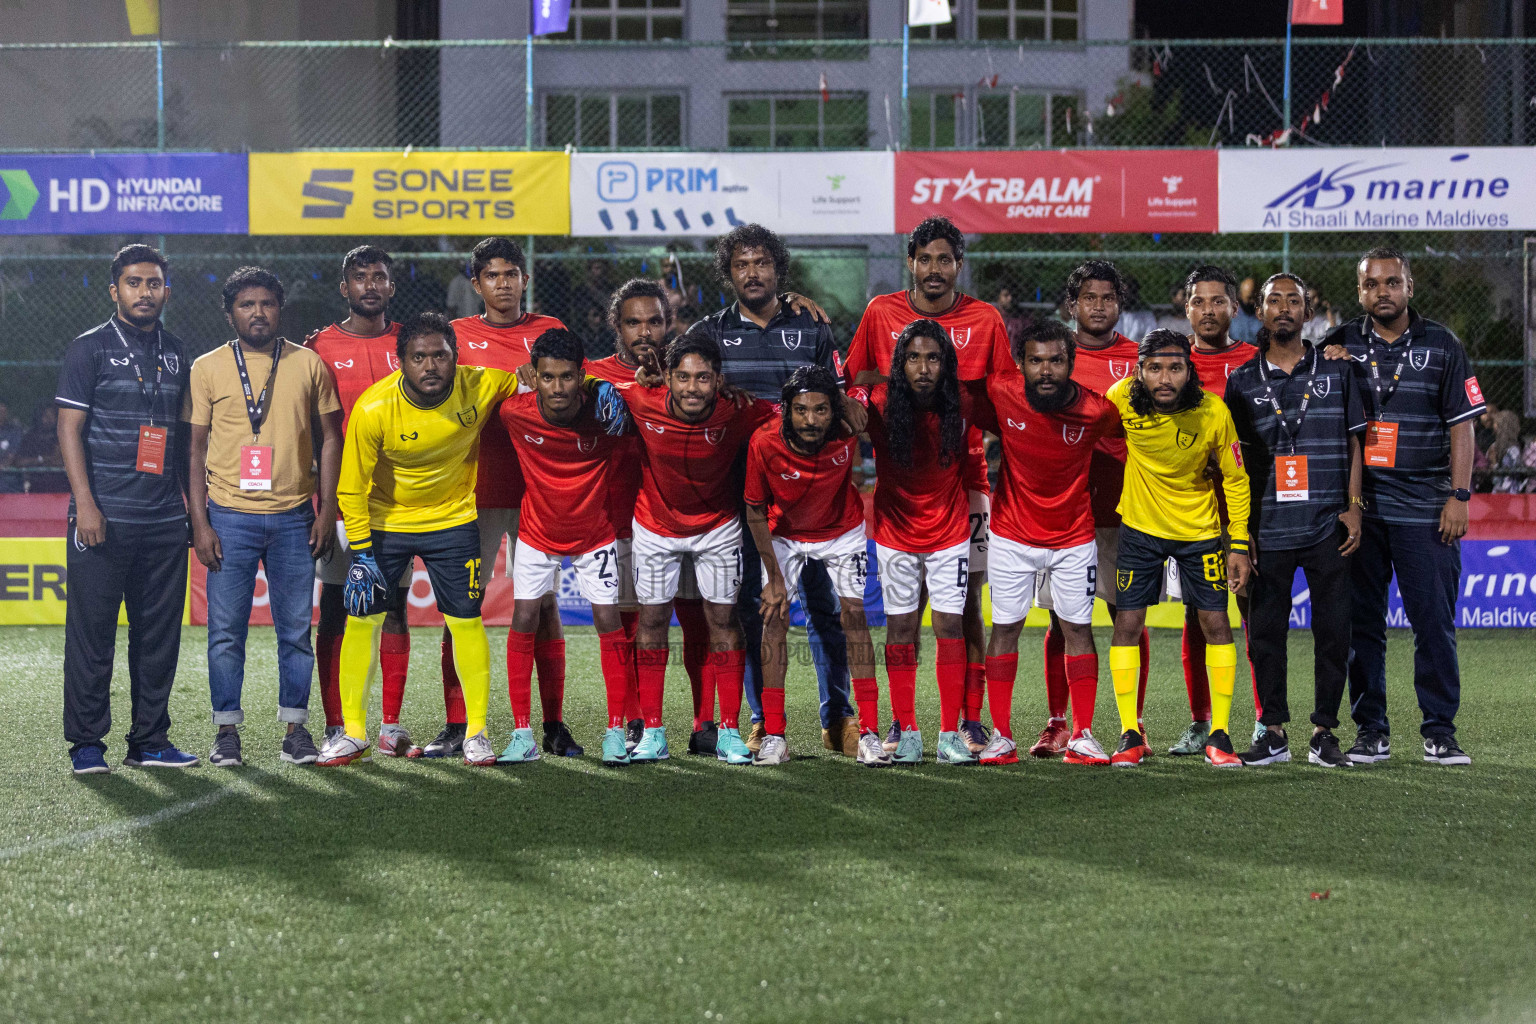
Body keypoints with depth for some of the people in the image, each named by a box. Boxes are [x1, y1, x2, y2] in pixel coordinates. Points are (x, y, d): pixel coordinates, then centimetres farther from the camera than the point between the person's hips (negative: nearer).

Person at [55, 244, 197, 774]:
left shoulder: (175, 353, 15)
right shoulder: (90, 349, 0)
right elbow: (69, 429, -5)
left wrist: (192, 503, 15)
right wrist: (85, 504, -14)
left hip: (166, 520, 5)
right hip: (105, 518, -5)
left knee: (160, 632, 6)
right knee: (92, 630, -3)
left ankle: (149, 740, 14)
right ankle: (86, 742, 3)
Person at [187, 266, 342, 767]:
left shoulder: (308, 364, 7)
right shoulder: (207, 368, 3)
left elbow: (331, 438, 10)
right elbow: (195, 448, 4)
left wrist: (326, 510, 3)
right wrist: (199, 523, -3)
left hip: (294, 518, 1)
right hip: (230, 517, -1)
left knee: (296, 628, 3)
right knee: (226, 629, -1)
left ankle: (296, 728, 12)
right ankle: (227, 730, 8)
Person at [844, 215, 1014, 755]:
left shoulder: (985, 320, 4)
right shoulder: (881, 313, 6)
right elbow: (855, 383, 12)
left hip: (965, 477, -1)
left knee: (967, 602, -1)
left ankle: (971, 721, 3)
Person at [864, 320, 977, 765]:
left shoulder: (962, 407, -13)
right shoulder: (881, 404, -16)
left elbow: (971, 463, 3)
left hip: (949, 530, 0)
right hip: (895, 529, 0)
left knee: (950, 626, -2)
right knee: (901, 627, 2)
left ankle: (951, 735, 1)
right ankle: (907, 733, 9)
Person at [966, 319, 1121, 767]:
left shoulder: (1095, 410, -18)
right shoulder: (1000, 393, -17)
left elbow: (1130, 432, 3)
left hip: (1073, 537, 0)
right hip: (1012, 535, 0)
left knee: (1078, 629, 4)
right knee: (1005, 628, 2)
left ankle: (1081, 737, 11)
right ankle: (1001, 737, 9)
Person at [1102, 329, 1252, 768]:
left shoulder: (1214, 413, -20)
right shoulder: (1122, 399, -19)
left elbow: (1236, 480, -7)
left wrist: (1240, 545, -8)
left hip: (1200, 529, -1)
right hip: (1140, 526, 1)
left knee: (1216, 622, -2)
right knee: (1127, 622, -4)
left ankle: (1219, 734, 6)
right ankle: (1130, 733, 5)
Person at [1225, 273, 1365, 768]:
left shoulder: (1335, 371, 7)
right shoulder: (1243, 381, 8)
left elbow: (1352, 443, 8)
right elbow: (1234, 457, 9)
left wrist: (1353, 507, -2)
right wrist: (1239, 527, 3)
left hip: (1327, 524, -1)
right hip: (1268, 525, 1)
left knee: (1333, 629, 0)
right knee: (1265, 630, 4)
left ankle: (1324, 733, 8)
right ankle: (1272, 732, 13)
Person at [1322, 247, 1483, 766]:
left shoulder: (1441, 345, 4)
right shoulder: (1341, 344, 9)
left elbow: (1462, 425, 3)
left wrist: (1459, 495, -5)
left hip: (1425, 507, -2)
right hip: (1360, 506, 2)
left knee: (1435, 621, -3)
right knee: (1361, 622, 4)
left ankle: (1440, 731, 4)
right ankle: (1371, 730, 11)